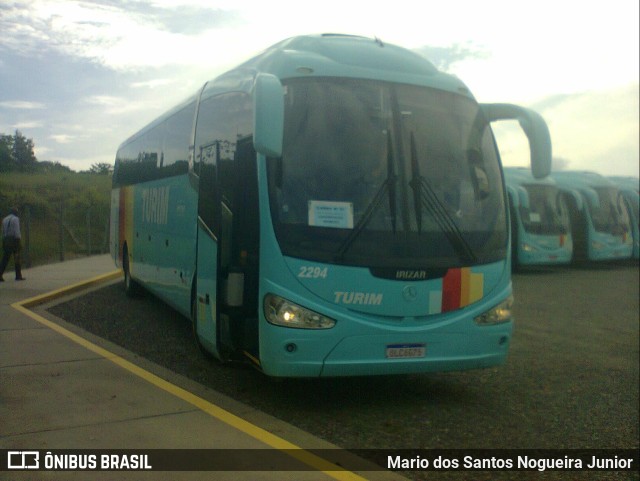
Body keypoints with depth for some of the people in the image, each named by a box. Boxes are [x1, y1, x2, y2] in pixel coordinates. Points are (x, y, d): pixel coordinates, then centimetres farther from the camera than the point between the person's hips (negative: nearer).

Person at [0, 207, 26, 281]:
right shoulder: (16, 219, -7)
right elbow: (17, 231, -15)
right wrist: (20, 243, -14)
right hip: (14, 240, -6)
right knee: (17, 259, 3)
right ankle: (18, 276, 6)